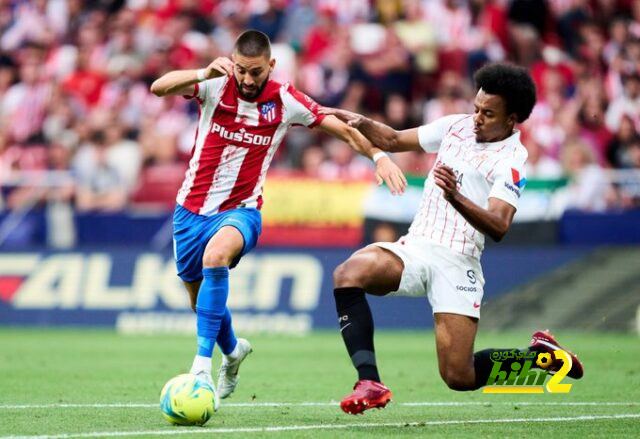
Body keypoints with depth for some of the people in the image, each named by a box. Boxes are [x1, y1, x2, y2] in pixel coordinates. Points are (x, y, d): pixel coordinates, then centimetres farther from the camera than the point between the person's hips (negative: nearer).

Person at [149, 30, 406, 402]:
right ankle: (232, 350, 49)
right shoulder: (215, 86, -9)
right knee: (199, 298, 14)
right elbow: (159, 88, -24)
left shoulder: (285, 101, -7)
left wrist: (379, 155, -15)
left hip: (240, 211, -2)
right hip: (192, 208, 3)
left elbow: (343, 127, 0)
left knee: (216, 255, -36)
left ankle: (202, 365, -36)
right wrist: (204, 73, -41)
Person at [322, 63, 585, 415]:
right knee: (348, 274, -26)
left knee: (460, 378, -11)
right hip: (413, 247, 5)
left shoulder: (511, 160, -9)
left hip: (456, 262, -5)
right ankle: (370, 383, -27)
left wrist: (456, 197, -38)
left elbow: (498, 227, -22)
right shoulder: (455, 126, 9)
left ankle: (540, 355, 18)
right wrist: (361, 123, 0)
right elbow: (394, 141, 19)